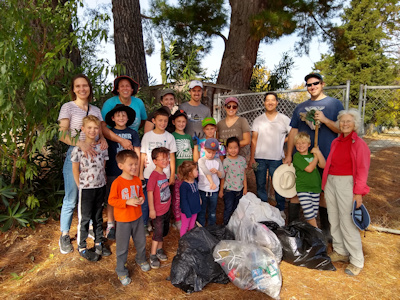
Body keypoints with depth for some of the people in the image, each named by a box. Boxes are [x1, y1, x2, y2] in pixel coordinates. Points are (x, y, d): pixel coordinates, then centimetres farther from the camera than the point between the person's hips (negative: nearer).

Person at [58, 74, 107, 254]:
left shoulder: (96, 110, 13)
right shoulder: (68, 107, -1)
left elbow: (101, 131, 14)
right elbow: (62, 134, -11)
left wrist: (103, 139, -10)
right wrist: (80, 143, -29)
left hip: (93, 154, 4)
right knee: (71, 199, 0)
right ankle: (64, 235, 19)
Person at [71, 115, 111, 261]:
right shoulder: (78, 148, -11)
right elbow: (75, 170, -5)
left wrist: (102, 182, 4)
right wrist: (81, 186, -5)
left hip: (100, 187, 4)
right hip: (86, 188, -4)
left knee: (98, 216, 17)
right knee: (84, 218, 7)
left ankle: (98, 243, 32)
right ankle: (82, 247, 22)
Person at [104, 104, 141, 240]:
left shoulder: (133, 133, 4)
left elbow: (137, 154, 6)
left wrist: (136, 172, 2)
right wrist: (103, 172, 2)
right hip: (112, 173, 0)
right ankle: (110, 225, 21)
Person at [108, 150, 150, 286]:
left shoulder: (137, 180, -3)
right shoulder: (117, 183, -20)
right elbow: (111, 200, -17)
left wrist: (141, 199, -10)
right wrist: (127, 202, -27)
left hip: (137, 217, 5)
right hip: (123, 220, -5)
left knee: (141, 241, 21)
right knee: (122, 247, 8)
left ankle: (141, 259, 48)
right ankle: (121, 271, 28)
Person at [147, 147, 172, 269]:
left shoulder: (164, 174, 4)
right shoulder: (154, 175, -22)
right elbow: (150, 192, -23)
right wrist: (151, 210, -22)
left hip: (166, 208, 8)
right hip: (158, 210, -8)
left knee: (164, 231, 20)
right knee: (158, 232, 2)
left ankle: (159, 250, 38)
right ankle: (153, 255, 18)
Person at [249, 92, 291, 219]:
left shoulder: (284, 119, 5)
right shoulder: (258, 120, 8)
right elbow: (254, 139, 4)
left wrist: (281, 141, -9)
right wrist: (252, 158, -1)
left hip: (276, 158, -1)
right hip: (259, 158, 2)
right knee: (260, 185, 9)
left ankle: (281, 210, 21)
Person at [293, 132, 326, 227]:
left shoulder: (313, 154, 11)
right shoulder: (297, 156, -6)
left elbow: (323, 165, -1)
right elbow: (309, 168, -14)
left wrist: (318, 153, -9)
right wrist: (316, 157, -4)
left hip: (315, 188, 5)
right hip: (303, 188, -5)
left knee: (314, 215, 9)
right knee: (310, 215, -10)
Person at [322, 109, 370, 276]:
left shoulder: (359, 144, -5)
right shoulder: (336, 142, 12)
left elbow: (362, 170, -9)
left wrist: (358, 193, -14)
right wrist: (326, 183, 12)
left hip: (346, 183, -6)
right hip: (330, 182, 6)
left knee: (347, 222, -5)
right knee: (334, 220, 12)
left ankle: (357, 261, 9)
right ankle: (340, 252, 27)